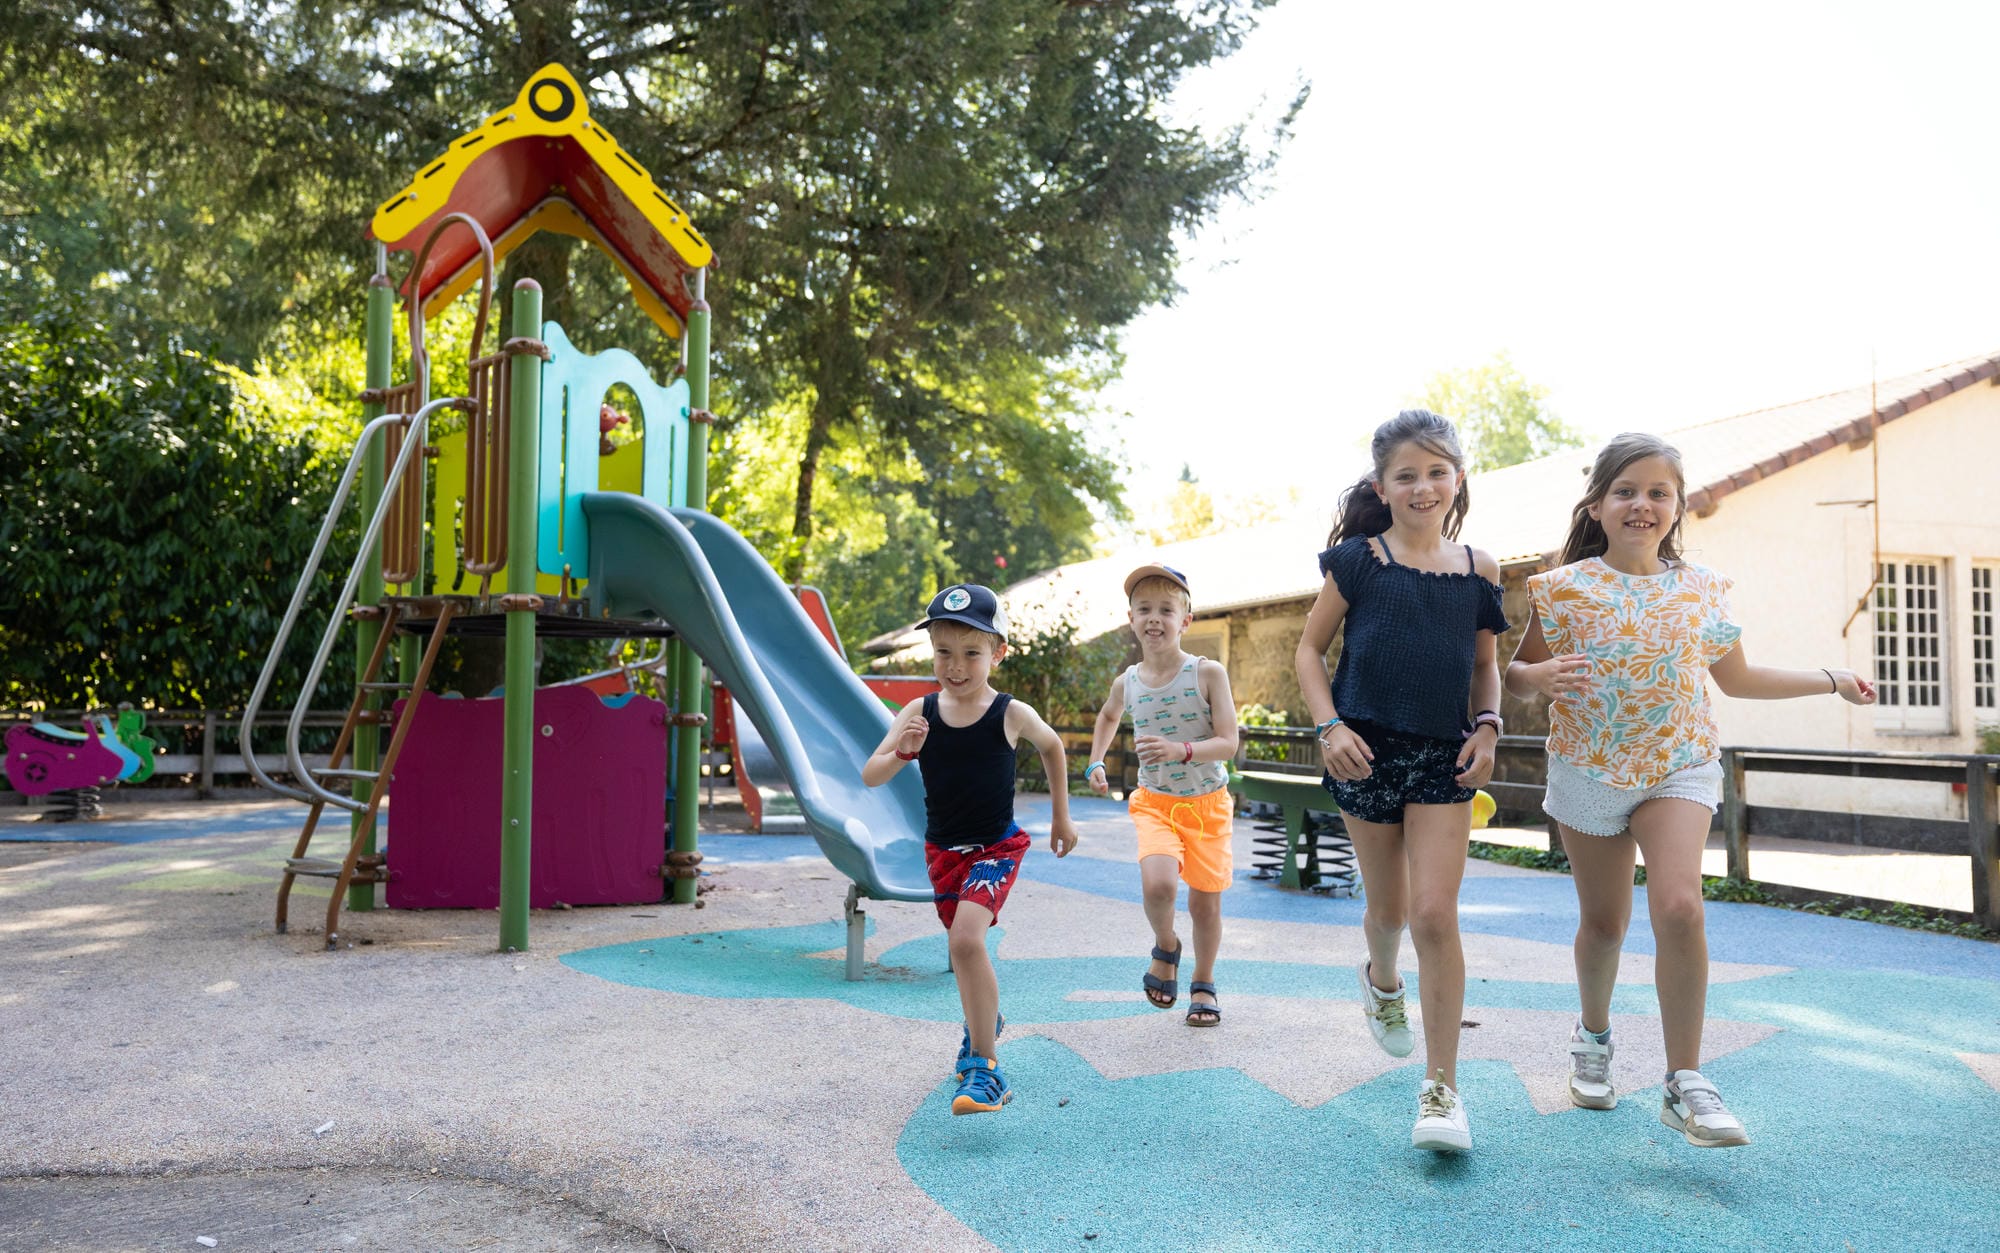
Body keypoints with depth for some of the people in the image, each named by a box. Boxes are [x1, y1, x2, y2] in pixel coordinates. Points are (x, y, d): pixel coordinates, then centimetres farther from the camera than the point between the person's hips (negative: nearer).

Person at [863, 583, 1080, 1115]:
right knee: (964, 946, 21)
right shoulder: (919, 713, -12)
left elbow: (1051, 746, 5)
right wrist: (900, 752, -36)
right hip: (942, 848, 4)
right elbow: (869, 777, -15)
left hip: (996, 846, -4)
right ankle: (983, 1021, 52)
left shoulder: (1011, 714, -16)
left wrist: (1061, 817, 11)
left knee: (966, 938, -24)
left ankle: (983, 1065, -13)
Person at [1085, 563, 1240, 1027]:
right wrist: (1096, 763, 10)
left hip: (1208, 802, -1)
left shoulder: (1208, 673, -13)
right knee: (1158, 884, -24)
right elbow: (1108, 716, 22)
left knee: (1205, 901, 6)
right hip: (1155, 802, 1)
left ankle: (1203, 984, 33)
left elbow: (1227, 743, -17)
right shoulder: (1127, 683, -3)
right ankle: (1165, 948, 9)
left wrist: (1180, 751, -33)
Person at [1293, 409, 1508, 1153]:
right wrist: (1330, 726, -10)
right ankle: (1382, 982, 50)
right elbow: (1311, 649, 3)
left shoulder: (1479, 571, 5)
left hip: (1444, 757, 1)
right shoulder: (1358, 560, -2)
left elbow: (1485, 665, 16)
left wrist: (1487, 726, -1)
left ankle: (1441, 1089, 0)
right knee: (1388, 908, 13)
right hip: (1367, 750, -1)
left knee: (1435, 914, -9)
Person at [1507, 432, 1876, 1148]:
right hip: (1588, 769, -1)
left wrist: (1831, 680, 16)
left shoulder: (1702, 591, 3)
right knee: (1603, 922, 11)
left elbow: (1736, 678, 19)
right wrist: (1535, 677, -21)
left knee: (1679, 908, -20)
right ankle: (1593, 1033, 39)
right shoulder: (1564, 590, -5)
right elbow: (1516, 675, 1)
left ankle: (1684, 1083, -9)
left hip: (1679, 767, 1)